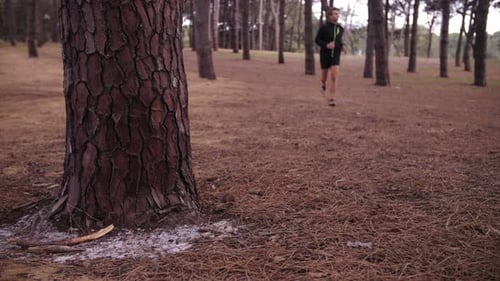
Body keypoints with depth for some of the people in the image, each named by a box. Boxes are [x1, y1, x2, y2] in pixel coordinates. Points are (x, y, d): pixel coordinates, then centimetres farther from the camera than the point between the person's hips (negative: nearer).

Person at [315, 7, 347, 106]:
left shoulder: (340, 29, 4)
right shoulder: (324, 27, -9)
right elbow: (317, 40, -4)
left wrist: (342, 46, 0)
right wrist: (326, 45, -22)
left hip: (335, 56, 1)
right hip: (325, 55, -1)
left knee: (334, 77, -16)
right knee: (324, 77, 13)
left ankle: (331, 99, -14)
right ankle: (323, 85, 51)